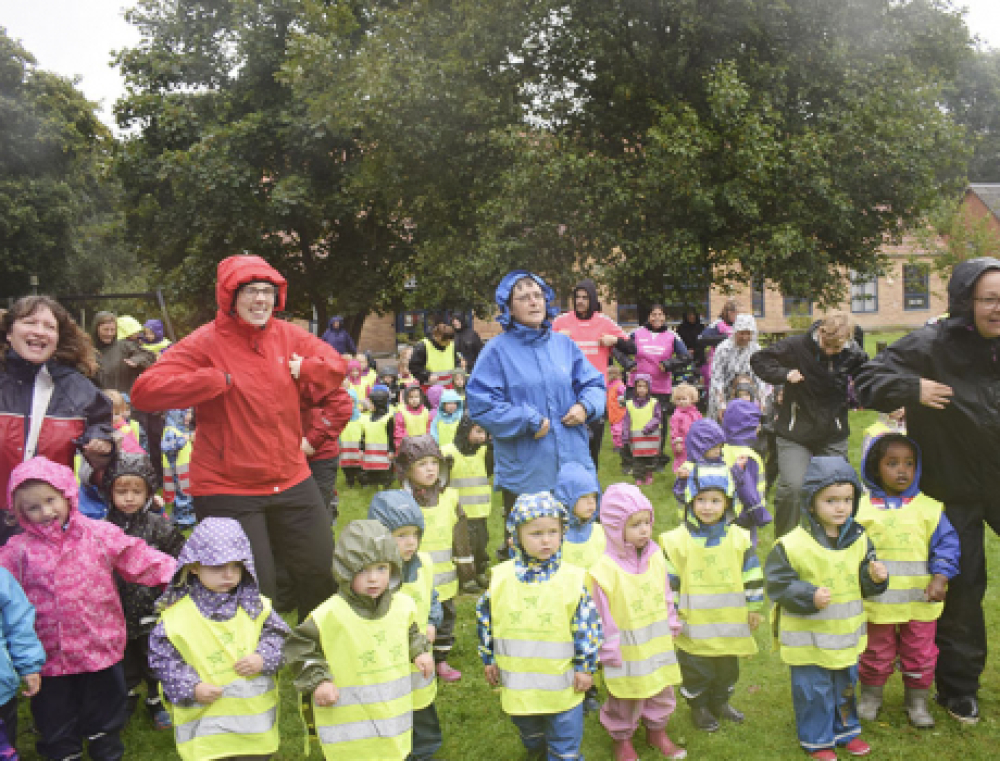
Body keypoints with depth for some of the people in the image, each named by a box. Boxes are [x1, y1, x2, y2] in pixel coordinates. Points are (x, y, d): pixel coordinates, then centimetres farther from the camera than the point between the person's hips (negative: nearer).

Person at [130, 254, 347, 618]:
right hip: (228, 490, -5)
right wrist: (220, 379, -24)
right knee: (253, 589, -1)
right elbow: (144, 391, -22)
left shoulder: (288, 335, 2)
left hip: (292, 480, 6)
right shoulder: (206, 343, -13)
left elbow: (336, 366, 13)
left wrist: (304, 368, -8)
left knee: (321, 572, 17)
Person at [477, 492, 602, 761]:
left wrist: (585, 667, -5)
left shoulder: (572, 578, -13)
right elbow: (484, 617, 5)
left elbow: (588, 624, -6)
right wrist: (488, 659, 8)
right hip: (517, 685, 2)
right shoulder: (501, 577, -7)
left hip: (562, 686, -2)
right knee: (531, 736, 26)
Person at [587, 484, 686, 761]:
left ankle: (657, 730, 44)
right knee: (625, 697, 11)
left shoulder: (655, 557, -4)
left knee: (662, 691, 20)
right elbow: (601, 614, -16)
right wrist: (608, 650, -11)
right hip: (627, 649, -5)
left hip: (658, 643, 6)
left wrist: (672, 623, 18)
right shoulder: (605, 569, -23)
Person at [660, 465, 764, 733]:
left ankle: (720, 702, 42)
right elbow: (667, 581, -5)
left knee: (727, 668, 20)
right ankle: (699, 707, 33)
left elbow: (752, 575, 6)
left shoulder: (739, 538, -3)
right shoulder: (677, 541, -11)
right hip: (693, 627, -3)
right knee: (696, 670, 11)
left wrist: (754, 608, 8)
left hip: (730, 624, 3)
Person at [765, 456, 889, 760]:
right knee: (814, 691, 9)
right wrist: (810, 596, -28)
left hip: (847, 634, 5)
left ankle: (846, 730, 44)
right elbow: (778, 584, -15)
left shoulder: (858, 539, -2)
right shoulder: (792, 545, -21)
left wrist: (875, 578, -13)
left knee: (845, 685, 22)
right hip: (809, 639, -5)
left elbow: (863, 584, 9)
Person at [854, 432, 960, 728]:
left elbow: (947, 544, -1)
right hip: (877, 602, -1)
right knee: (876, 654, 13)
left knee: (920, 655, 12)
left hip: (920, 601, 1)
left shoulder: (928, 508, -2)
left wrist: (940, 578, -12)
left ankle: (917, 701, 33)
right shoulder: (861, 508, -4)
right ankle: (869, 697, 33)